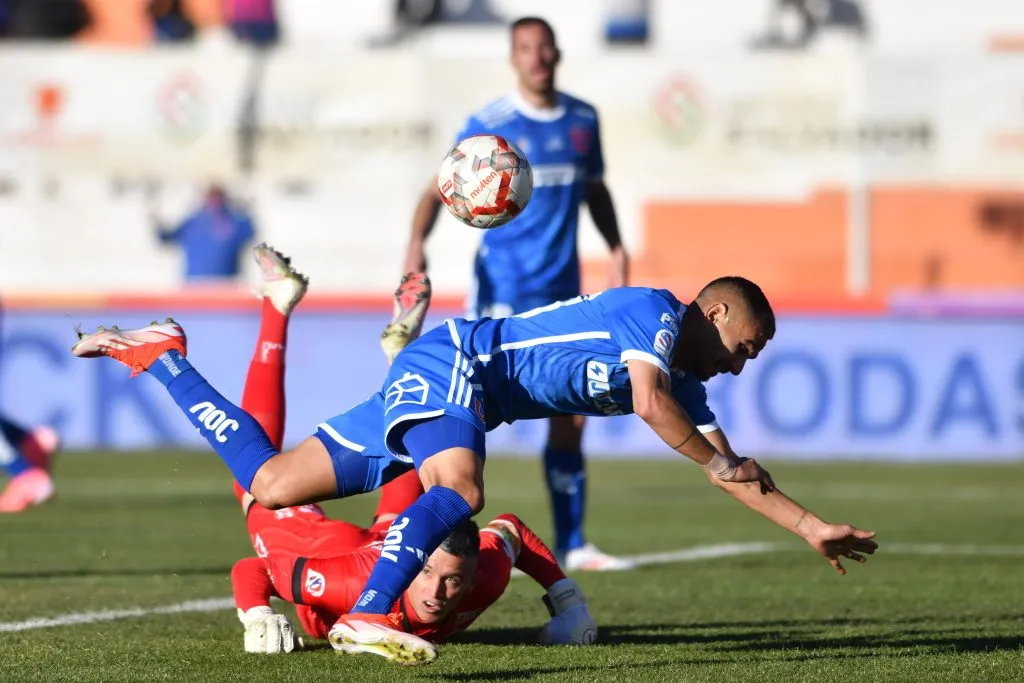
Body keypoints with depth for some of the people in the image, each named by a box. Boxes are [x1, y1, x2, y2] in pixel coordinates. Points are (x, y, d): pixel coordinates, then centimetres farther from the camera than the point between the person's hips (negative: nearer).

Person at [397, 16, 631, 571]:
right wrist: (417, 244, -26)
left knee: (569, 416, 6)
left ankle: (571, 546, 14)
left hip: (562, 287, 5)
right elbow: (440, 190, -10)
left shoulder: (583, 120, 9)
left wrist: (615, 247, 13)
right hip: (503, 284, -5)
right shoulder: (488, 125, -7)